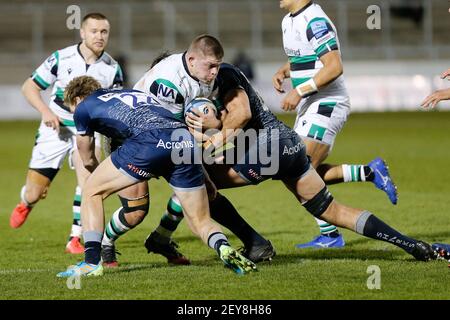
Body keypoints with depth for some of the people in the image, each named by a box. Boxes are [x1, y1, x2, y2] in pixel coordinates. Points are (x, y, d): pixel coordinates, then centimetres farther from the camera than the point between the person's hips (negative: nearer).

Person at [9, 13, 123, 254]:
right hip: (55, 129, -1)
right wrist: (46, 111, -19)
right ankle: (26, 203, 42)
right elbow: (29, 87, -3)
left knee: (87, 176, -28)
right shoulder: (61, 58, -11)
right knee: (34, 193, 1)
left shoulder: (112, 69, -6)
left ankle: (76, 238, -17)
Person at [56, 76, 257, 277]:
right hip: (186, 141, 5)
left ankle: (92, 262, 7)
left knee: (92, 191, 16)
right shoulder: (133, 93, 40)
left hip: (148, 144, -5)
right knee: (201, 223, 14)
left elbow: (87, 161, 36)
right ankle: (224, 248, -17)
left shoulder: (83, 107, 25)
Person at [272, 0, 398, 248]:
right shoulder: (289, 21, 13)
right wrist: (282, 72, 7)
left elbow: (334, 67, -24)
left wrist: (299, 91, -24)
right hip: (309, 107, 10)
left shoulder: (314, 21, -19)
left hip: (326, 105, -10)